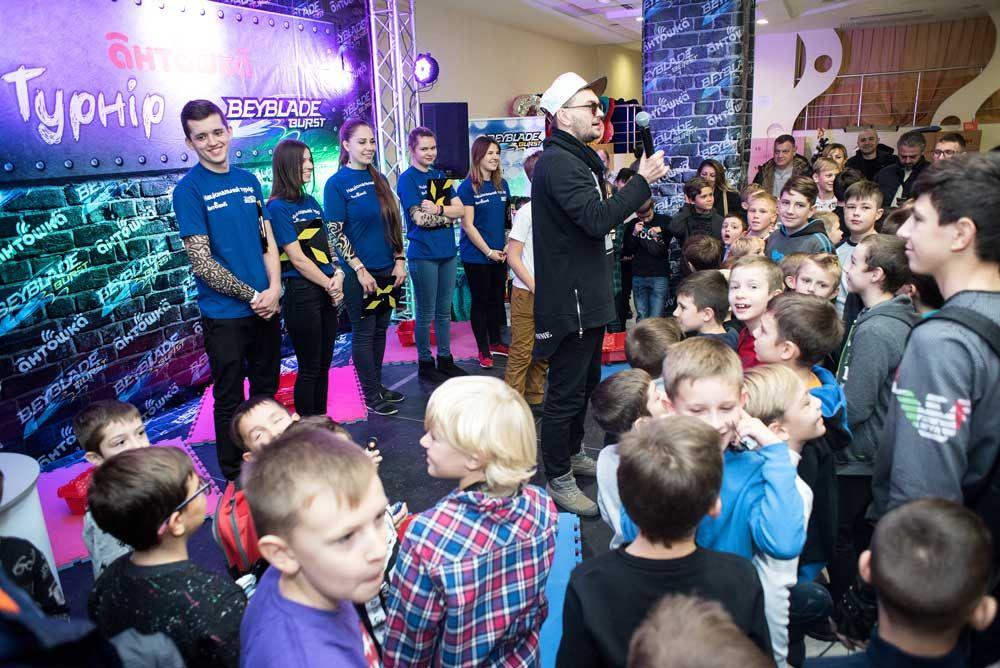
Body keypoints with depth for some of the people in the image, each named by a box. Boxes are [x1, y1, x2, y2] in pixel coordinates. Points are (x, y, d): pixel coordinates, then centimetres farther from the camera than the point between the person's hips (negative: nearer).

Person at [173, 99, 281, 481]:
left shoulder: (249, 180, 8)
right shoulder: (189, 189, -9)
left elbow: (268, 240, 9)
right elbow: (201, 262, -13)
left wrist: (274, 289, -6)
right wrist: (253, 296, -12)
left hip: (267, 307, 5)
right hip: (224, 315, -5)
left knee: (266, 391, 17)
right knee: (229, 400, 7)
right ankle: (234, 477, 24)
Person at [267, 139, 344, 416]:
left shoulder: (311, 202, 13)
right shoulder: (277, 207, -9)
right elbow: (298, 259, -13)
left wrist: (338, 274, -5)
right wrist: (330, 285, -10)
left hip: (327, 292, 7)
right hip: (301, 293, -7)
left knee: (324, 364, 14)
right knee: (309, 368, 1)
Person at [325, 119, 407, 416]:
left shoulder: (379, 179, 10)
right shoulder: (336, 184, -8)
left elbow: (394, 224, 13)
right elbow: (336, 233, -11)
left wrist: (399, 261, 5)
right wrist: (361, 270, -15)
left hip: (387, 270, 6)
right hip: (359, 273, -6)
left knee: (380, 330, 14)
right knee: (364, 333, 3)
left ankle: (378, 385, 27)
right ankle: (372, 397, 14)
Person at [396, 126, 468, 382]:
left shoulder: (440, 175, 12)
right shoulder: (407, 179, -6)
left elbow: (460, 209, 2)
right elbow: (419, 218, -17)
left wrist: (437, 209, -15)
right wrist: (448, 215, -7)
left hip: (447, 252, 6)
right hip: (423, 255, -6)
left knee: (444, 311, 14)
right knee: (425, 314, 4)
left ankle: (445, 359, 26)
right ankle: (425, 364, 17)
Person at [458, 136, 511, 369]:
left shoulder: (502, 185, 6)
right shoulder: (468, 187, -10)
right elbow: (468, 225, -12)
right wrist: (488, 251, -13)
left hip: (499, 254, 5)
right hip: (476, 256, -5)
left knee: (497, 299, 14)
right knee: (480, 301, 5)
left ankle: (495, 342, 30)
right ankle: (483, 350, 15)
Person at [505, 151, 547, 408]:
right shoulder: (527, 212, -12)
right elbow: (512, 257, -12)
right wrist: (535, 287, -16)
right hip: (527, 293, -6)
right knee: (522, 353, -1)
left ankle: (534, 398, 27)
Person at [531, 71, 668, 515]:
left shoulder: (576, 160, 17)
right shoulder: (558, 162, -17)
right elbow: (597, 219, -28)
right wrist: (641, 181, -20)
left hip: (586, 296, 11)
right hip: (568, 300, -11)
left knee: (585, 382, 22)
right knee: (566, 394, -1)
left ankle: (572, 455, 39)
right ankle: (559, 481, 13)